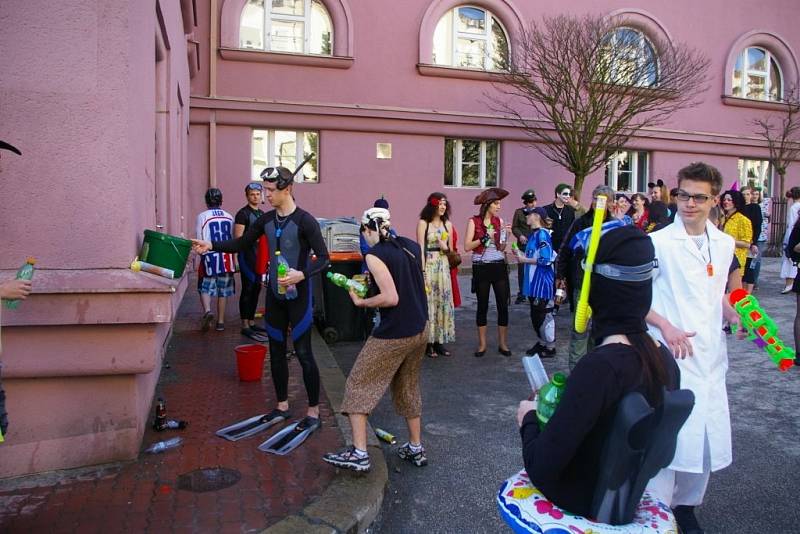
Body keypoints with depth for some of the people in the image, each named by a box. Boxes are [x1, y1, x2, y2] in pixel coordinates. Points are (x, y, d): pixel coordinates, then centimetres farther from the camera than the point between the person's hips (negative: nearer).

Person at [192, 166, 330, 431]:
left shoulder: (305, 221, -14)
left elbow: (323, 258, -15)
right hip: (274, 294, 7)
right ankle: (282, 405, 29)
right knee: (276, 352, 14)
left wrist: (301, 274, -29)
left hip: (298, 295, -7)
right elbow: (242, 244, 14)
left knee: (303, 353, -1)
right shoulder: (266, 220, 5)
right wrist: (211, 245, 2)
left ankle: (313, 411, 12)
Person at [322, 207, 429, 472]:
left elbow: (391, 298, -21)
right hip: (420, 330, 8)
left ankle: (359, 453, 7)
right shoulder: (411, 246, 6)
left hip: (394, 334, -7)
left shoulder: (375, 255, -13)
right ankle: (416, 448, 30)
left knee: (358, 385, 7)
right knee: (409, 389, 22)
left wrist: (361, 302, -6)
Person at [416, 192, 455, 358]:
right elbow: (420, 249, -7)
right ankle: (428, 343, 5)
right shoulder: (423, 223, -4)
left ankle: (439, 341, 15)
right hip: (428, 266, -5)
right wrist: (423, 272, -14)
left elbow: (451, 249, 15)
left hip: (443, 266, 5)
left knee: (443, 302, 6)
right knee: (428, 303, -2)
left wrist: (446, 248, -9)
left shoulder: (448, 224, 10)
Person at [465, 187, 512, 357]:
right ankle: (482, 344, 17)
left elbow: (502, 248, 8)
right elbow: (467, 246, -12)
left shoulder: (499, 221, 6)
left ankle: (503, 343, 15)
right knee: (482, 305, 6)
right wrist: (484, 237, -18)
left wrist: (504, 237, -10)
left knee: (503, 305, 3)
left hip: (499, 267, 3)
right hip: (481, 268, -3)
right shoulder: (474, 221, -4)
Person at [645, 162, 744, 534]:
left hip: (710, 356, 6)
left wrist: (732, 315, 4)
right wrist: (664, 325, -18)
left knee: (708, 437, 14)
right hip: (671, 357, -6)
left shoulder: (724, 244, 8)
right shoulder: (658, 242, -12)